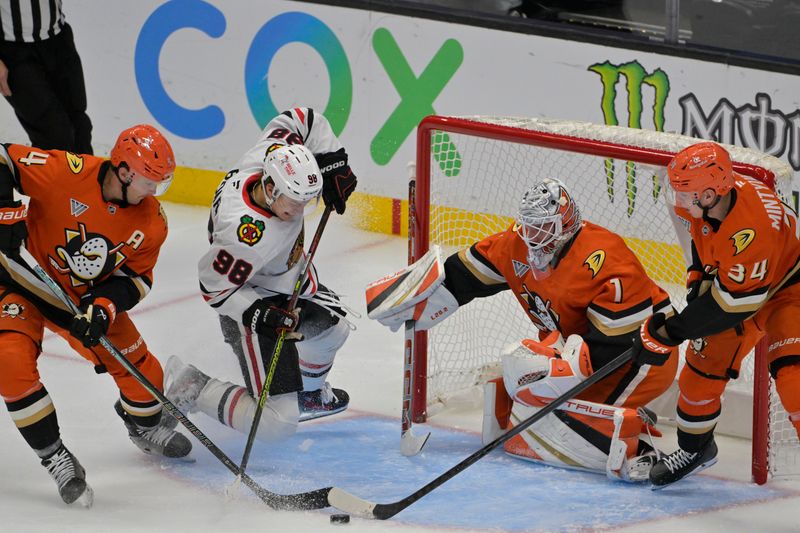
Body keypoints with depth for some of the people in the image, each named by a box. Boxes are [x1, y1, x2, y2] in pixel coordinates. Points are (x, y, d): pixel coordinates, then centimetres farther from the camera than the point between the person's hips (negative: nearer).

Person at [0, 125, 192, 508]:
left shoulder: (151, 224, -13)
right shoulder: (66, 172, -29)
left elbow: (135, 279, -6)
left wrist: (104, 306, -24)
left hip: (88, 298, 4)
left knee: (141, 371, 4)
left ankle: (143, 428, 41)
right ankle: (54, 457, -11)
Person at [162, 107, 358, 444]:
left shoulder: (277, 153, -24)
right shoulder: (246, 235, -41)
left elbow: (303, 120, -3)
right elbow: (214, 288, -27)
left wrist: (333, 163, -8)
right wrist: (259, 314, -33)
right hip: (251, 301, -9)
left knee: (332, 327, 34)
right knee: (277, 424, -13)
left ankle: (308, 392, 61)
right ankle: (190, 388, 3)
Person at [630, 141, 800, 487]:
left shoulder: (752, 230, -41)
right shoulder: (710, 200, -18)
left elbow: (730, 303, -33)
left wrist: (670, 332, -26)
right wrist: (699, 276, -3)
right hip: (729, 279, 8)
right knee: (704, 364, 8)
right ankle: (695, 448, 30)